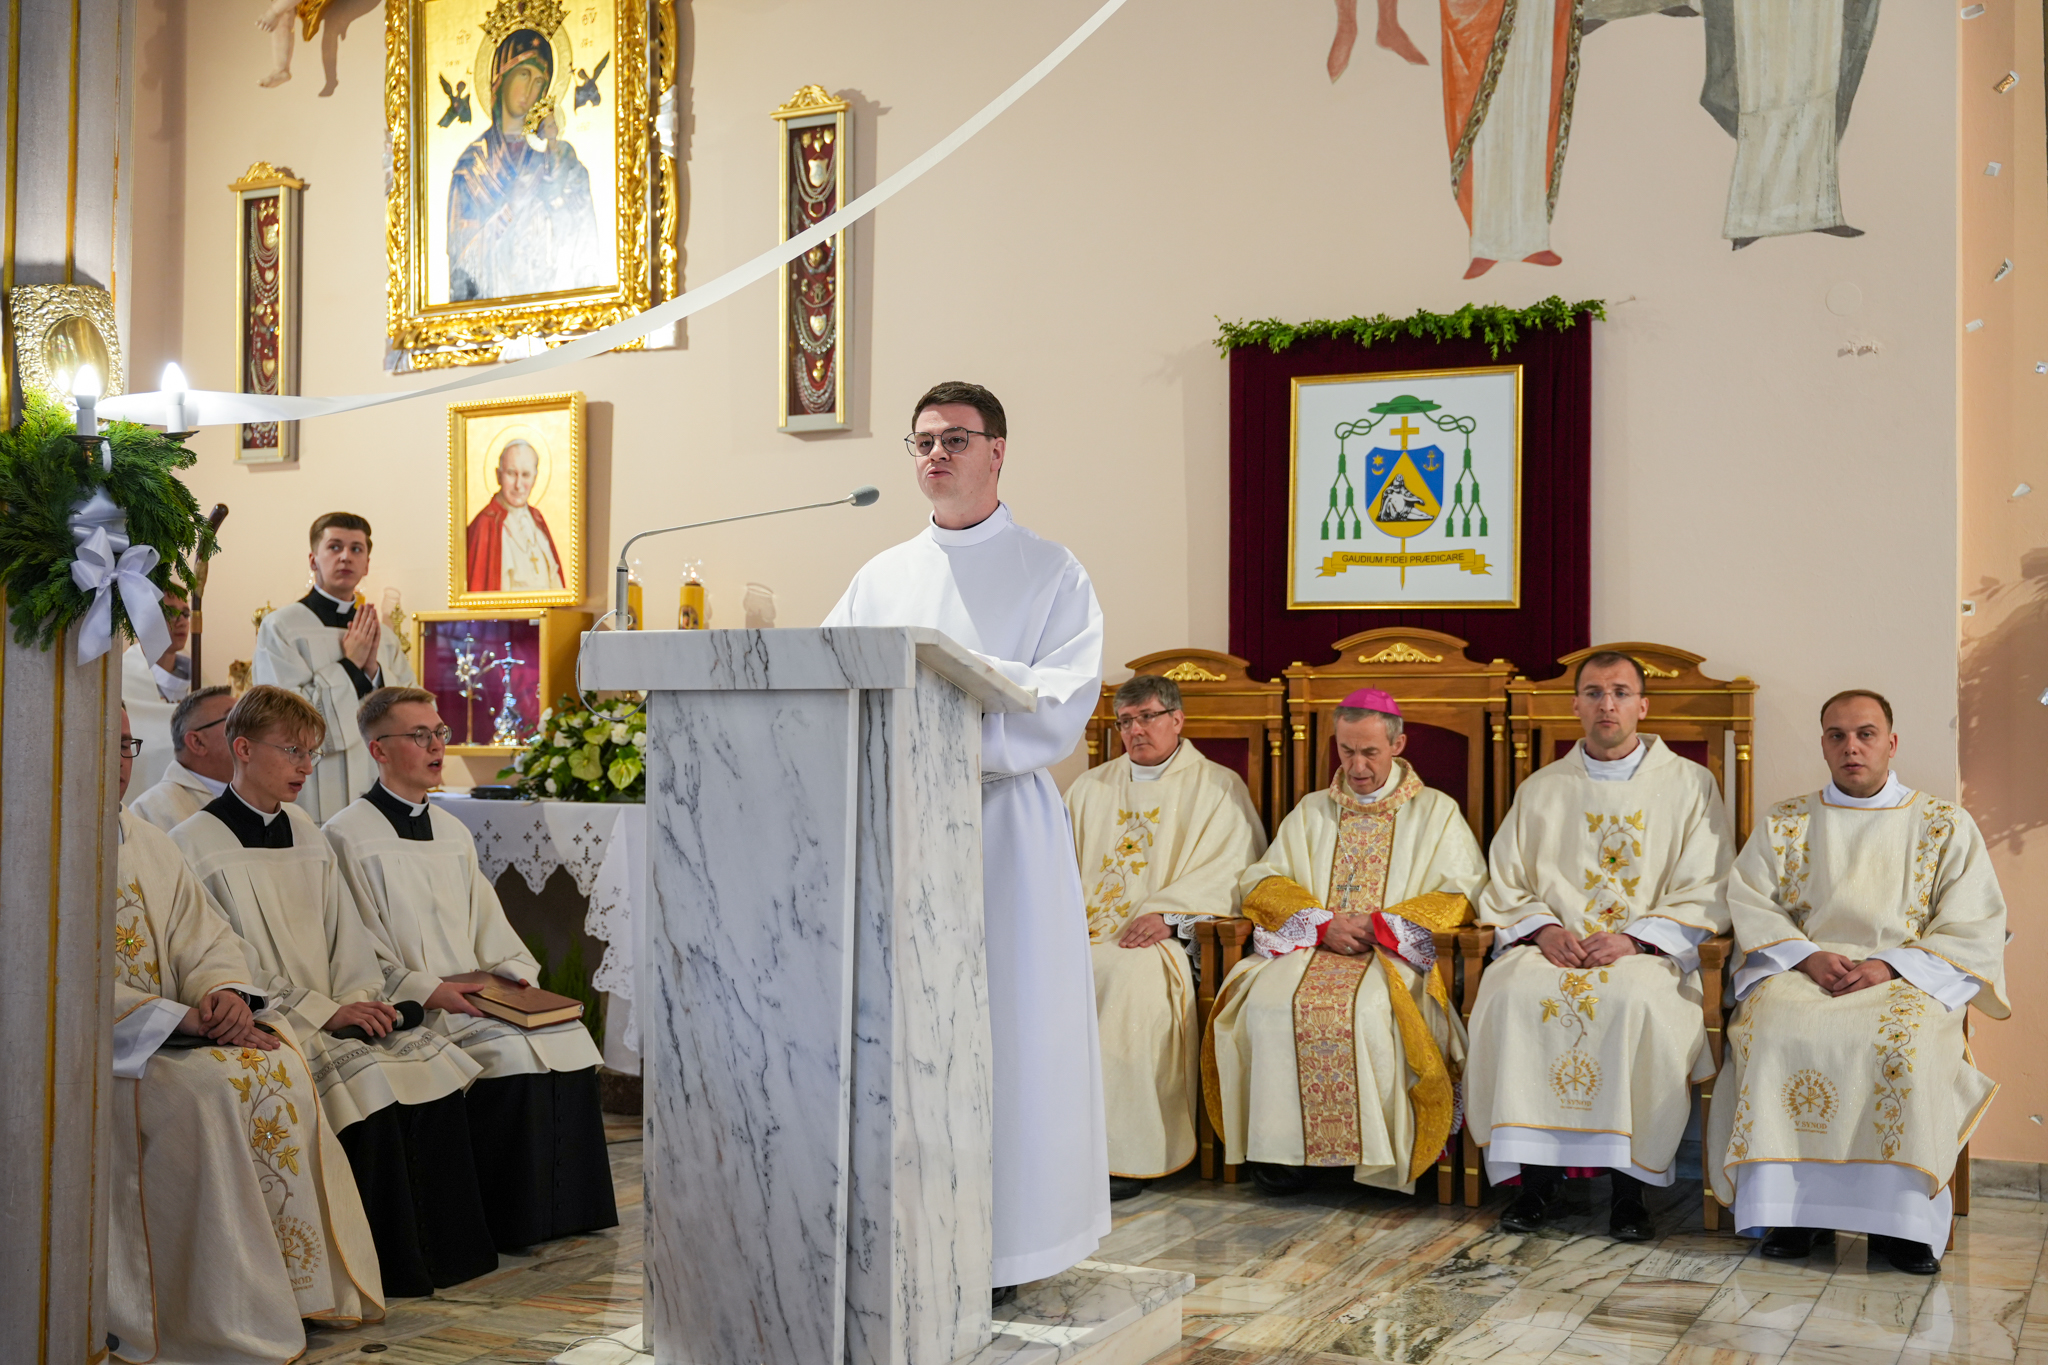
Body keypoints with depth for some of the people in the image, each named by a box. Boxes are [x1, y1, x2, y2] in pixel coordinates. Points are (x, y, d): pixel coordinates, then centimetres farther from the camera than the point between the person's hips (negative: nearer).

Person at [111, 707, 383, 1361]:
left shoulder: (149, 842, 18)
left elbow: (205, 937, 13)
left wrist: (225, 991, -11)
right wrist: (179, 1017, -23)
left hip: (168, 1035, 7)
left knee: (278, 1066, -17)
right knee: (202, 1088, -29)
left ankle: (299, 1282, -14)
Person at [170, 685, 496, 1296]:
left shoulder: (307, 834, 18)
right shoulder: (195, 844, -4)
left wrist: (365, 999, -4)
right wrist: (324, 1012, -15)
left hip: (337, 1013, 6)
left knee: (436, 1063, -17)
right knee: (372, 1080, -29)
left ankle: (443, 1249, -10)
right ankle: (392, 1264, -17)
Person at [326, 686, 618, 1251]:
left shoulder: (453, 833, 22)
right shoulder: (347, 837, -2)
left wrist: (514, 972, 3)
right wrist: (430, 991, -19)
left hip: (475, 996, 7)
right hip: (408, 1012, -7)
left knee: (570, 1037, -17)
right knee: (512, 1054, -28)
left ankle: (566, 1207, -9)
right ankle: (512, 1220, -16)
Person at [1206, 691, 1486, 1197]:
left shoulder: (1436, 811, 13)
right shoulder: (1311, 811, 21)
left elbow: (1462, 894, 1)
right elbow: (1263, 881, 12)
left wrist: (1377, 924, -10)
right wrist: (1324, 923, -7)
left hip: (1396, 953, -3)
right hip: (1309, 946, 3)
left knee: (1367, 1008, -37)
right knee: (1270, 1003, -30)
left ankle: (1374, 1151, -25)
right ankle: (1285, 1148, -24)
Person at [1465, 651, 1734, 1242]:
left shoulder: (1689, 785, 11)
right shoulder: (1541, 790, 18)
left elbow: (1706, 895, 3)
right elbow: (1504, 888, 15)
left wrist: (1634, 937, -13)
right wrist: (1543, 929, -7)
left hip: (1650, 951, -2)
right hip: (1552, 946, 2)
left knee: (1636, 998, -37)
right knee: (1513, 993, -31)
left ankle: (1629, 1183, -25)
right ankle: (1538, 1173, -20)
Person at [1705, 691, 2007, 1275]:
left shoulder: (1946, 825, 13)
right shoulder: (1783, 823, 18)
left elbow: (1975, 927, 5)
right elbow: (1750, 904, 8)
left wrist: (1889, 965, -11)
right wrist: (1808, 957, -10)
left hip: (1911, 979, -1)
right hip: (1799, 969, 1)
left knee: (1907, 1037, -35)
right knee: (1773, 1030, -32)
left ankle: (1900, 1217, -28)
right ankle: (1794, 1206, -27)